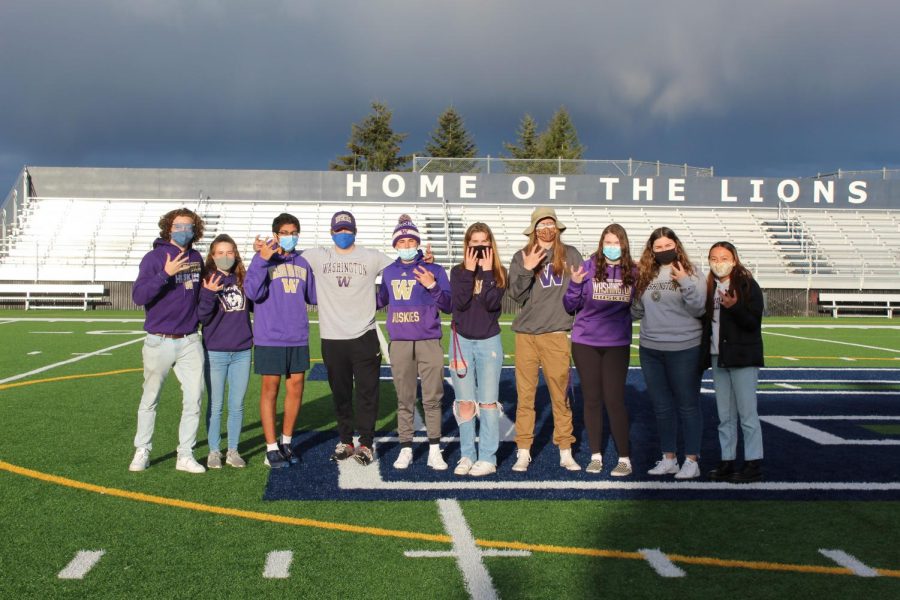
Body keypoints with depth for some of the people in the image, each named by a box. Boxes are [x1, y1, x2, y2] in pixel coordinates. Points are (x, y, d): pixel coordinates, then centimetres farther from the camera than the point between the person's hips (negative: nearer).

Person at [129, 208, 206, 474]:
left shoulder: (196, 258, 7)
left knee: (194, 399, 1)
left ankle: (185, 455, 10)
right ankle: (142, 452, 23)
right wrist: (165, 274, -28)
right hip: (159, 342, -4)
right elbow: (138, 296, -19)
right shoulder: (154, 258, -8)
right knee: (150, 400, 9)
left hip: (190, 342, 4)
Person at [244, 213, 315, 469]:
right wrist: (261, 260, -25)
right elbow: (252, 292, -18)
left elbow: (312, 296, 16)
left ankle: (286, 441, 27)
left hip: (298, 337, 5)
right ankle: (271, 448, 12)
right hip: (270, 338, -5)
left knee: (296, 388, 10)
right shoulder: (265, 260, -5)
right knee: (270, 389, 3)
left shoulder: (303, 263, 10)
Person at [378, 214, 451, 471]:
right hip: (399, 344, 2)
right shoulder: (389, 272, 10)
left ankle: (434, 451, 8)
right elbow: (380, 300, 25)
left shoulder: (434, 270, 0)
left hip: (429, 342, -2)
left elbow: (448, 306, -5)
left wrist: (432, 286, -19)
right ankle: (405, 449, 15)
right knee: (404, 400, 7)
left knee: (432, 398, 1)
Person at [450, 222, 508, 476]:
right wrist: (470, 270, -11)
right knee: (465, 402, 3)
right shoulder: (458, 271, 4)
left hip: (489, 341, -1)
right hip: (461, 340, 1)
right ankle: (467, 456, 11)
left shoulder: (499, 272, 3)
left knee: (487, 401, 0)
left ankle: (488, 458, 4)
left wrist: (487, 271, -11)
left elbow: (492, 303, -13)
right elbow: (460, 302, -12)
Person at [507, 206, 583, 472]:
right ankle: (523, 453, 11)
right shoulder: (521, 257, 6)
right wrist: (527, 270, -15)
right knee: (525, 393, 4)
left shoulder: (570, 255, 5)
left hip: (556, 333, 0)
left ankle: (566, 453, 12)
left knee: (561, 393, 3)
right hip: (526, 333, 1)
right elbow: (516, 296, -2)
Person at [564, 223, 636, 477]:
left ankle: (624, 458, 8)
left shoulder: (633, 272, -1)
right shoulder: (588, 267, -4)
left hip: (617, 344, 0)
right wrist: (575, 284, -18)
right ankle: (596, 455, 20)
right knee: (592, 399, 9)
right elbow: (570, 306, 0)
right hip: (585, 343, 0)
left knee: (614, 400, -2)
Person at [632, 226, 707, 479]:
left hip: (684, 350, -5)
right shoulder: (645, 275, 7)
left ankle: (692, 461, 13)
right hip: (650, 350, 5)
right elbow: (637, 309, 13)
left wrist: (686, 283, -22)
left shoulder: (691, 273, -4)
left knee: (687, 406, 4)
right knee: (661, 407, 13)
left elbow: (699, 308, -10)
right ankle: (668, 459, 25)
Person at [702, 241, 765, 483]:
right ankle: (727, 462, 18)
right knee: (725, 416, 12)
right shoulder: (710, 288, 11)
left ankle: (754, 465, 4)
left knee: (747, 413, -2)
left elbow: (753, 322, -13)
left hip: (742, 358, -6)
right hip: (717, 357, 6)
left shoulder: (748, 285, -7)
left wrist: (734, 307, -27)